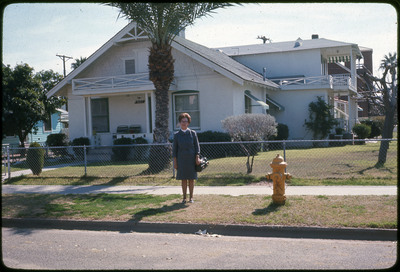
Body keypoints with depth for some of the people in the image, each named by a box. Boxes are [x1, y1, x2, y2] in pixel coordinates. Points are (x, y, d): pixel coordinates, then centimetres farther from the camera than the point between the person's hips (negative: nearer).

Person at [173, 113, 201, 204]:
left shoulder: (193, 133, 3)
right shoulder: (176, 135, 4)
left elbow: (197, 146, 3)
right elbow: (174, 148, 4)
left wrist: (197, 157, -8)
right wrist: (175, 161, 0)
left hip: (191, 159, 0)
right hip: (181, 160, 0)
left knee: (191, 179, 4)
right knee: (183, 179, 4)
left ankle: (191, 197, 13)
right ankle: (184, 198, 11)